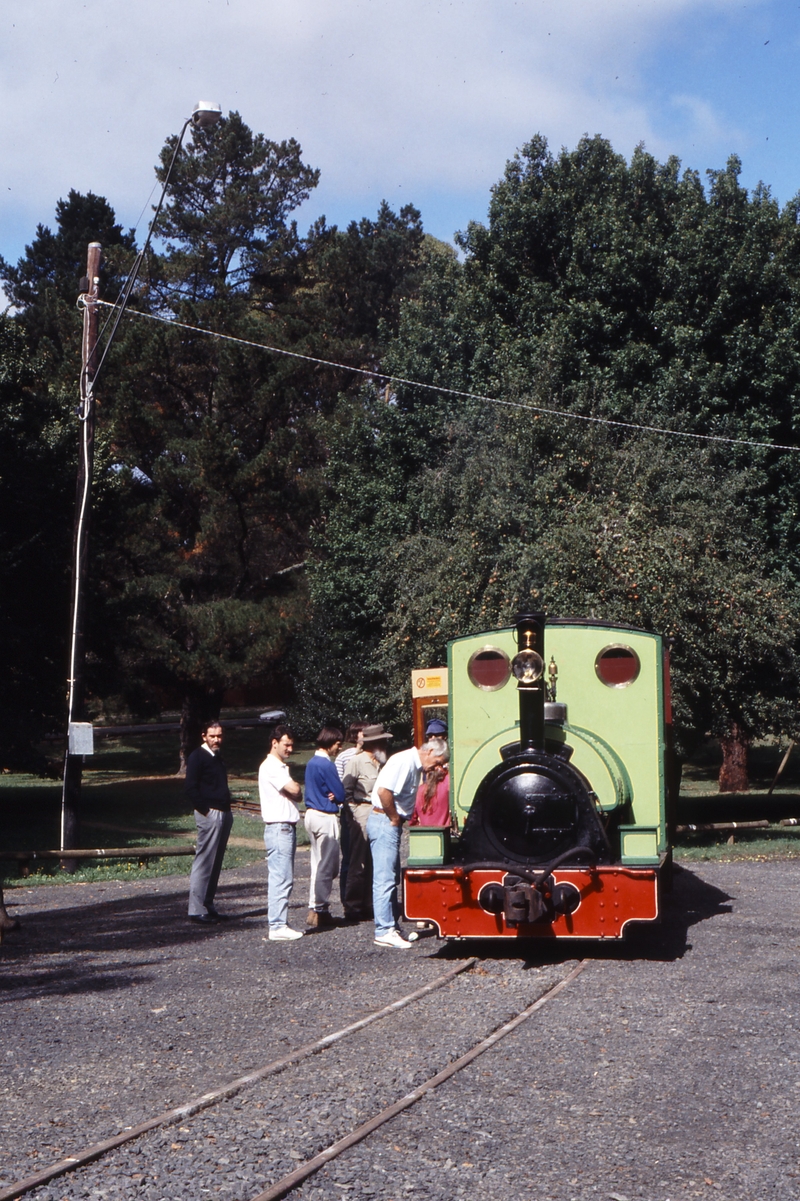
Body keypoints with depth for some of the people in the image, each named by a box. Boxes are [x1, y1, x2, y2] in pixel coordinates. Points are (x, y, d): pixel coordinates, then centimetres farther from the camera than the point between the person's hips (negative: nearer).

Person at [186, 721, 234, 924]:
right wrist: (205, 810, -17)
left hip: (224, 814, 9)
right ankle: (196, 910, -5)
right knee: (204, 862, -8)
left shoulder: (217, 757, 18)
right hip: (209, 814, -9)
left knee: (215, 863, 11)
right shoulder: (197, 757, -8)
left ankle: (208, 907, 16)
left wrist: (227, 810, 14)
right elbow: (190, 787, -16)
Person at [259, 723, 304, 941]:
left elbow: (296, 795, 17)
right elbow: (294, 789, -20)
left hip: (287, 827, 10)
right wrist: (295, 786, 1)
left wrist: (294, 791, -4)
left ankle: (278, 923, 15)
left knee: (283, 878, 11)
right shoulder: (270, 766, -12)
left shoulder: (281, 767, 20)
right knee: (281, 878, -10)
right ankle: (278, 926, -10)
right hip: (279, 827, -10)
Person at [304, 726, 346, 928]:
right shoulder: (326, 764, -16)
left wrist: (332, 795, 1)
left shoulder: (312, 762, 12)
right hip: (326, 818, -10)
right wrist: (335, 797, 6)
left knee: (318, 864, 14)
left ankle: (315, 908, 17)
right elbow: (341, 794, -14)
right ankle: (320, 910, 0)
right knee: (326, 867, -3)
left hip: (311, 814, 10)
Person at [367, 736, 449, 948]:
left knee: (392, 877, 14)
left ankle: (391, 925, 20)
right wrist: (395, 818, -16)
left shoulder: (415, 766, 15)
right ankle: (384, 930, -8)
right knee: (385, 878, -9)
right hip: (384, 821, -10)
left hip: (391, 822, 11)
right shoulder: (404, 761, -16)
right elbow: (384, 790, -27)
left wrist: (399, 818, 7)